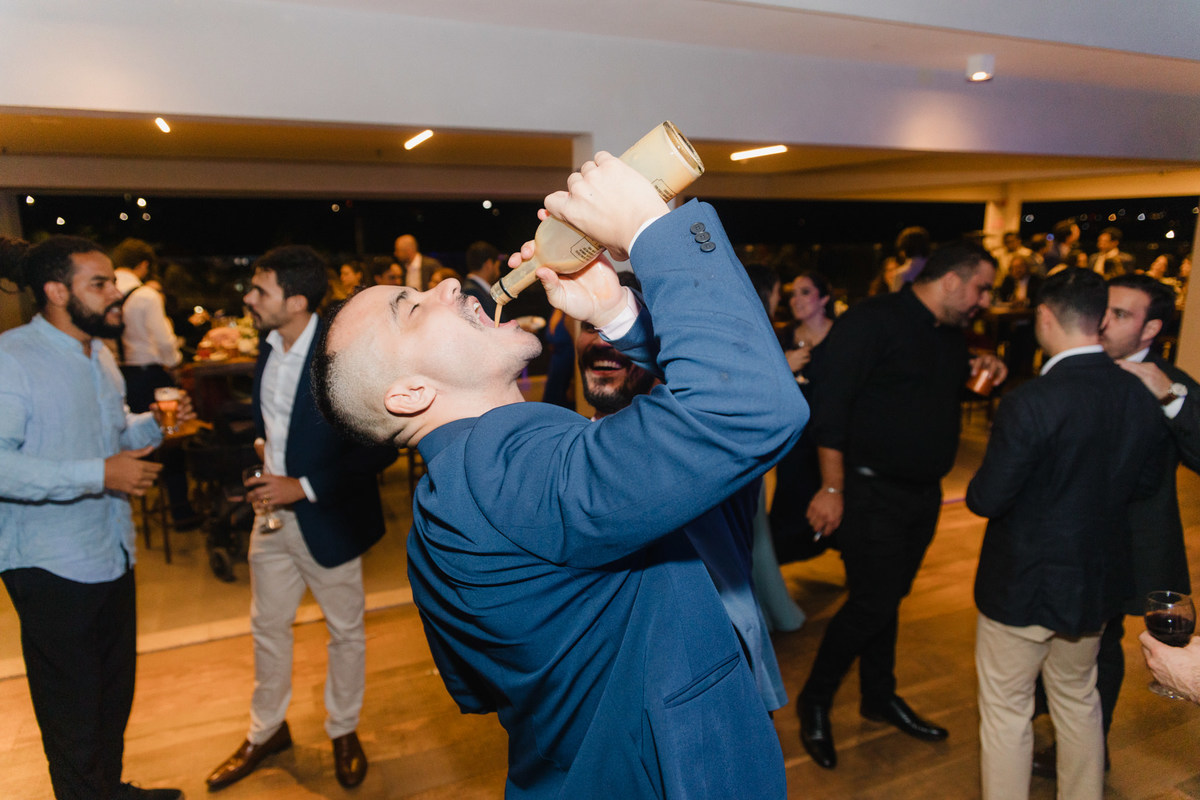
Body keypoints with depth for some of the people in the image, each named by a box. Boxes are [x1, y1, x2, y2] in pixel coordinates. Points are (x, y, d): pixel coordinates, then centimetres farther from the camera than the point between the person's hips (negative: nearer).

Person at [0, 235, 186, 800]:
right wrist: (99, 474, -31)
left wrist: (155, 423, 2)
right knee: (74, 715, 8)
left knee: (116, 695, 23)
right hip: (52, 567, -8)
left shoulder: (100, 352, 10)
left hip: (113, 555, 9)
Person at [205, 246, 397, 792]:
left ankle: (343, 731, 37)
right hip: (272, 512, 7)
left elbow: (380, 446, -22)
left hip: (327, 519, -6)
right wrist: (261, 446, 2)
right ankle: (267, 730, 42)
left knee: (345, 631, 14)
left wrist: (304, 487, -22)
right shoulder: (269, 346, 1)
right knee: (268, 625, 20)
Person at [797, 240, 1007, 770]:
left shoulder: (952, 333, 11)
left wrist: (975, 371, 5)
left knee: (888, 598, 19)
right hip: (874, 492, -8)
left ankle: (880, 697, 37)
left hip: (924, 492, 8)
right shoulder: (872, 321, -16)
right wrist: (832, 488, -21)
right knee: (871, 603, -2)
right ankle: (814, 703, 19)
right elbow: (829, 405, -20)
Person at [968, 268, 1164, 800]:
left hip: (1023, 584, -6)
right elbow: (1145, 482, 8)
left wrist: (977, 488, -2)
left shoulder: (1029, 403, -27)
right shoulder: (1140, 398, -6)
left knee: (1006, 713, 11)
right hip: (1098, 582, 7)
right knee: (1079, 702, 26)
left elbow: (987, 500, -23)